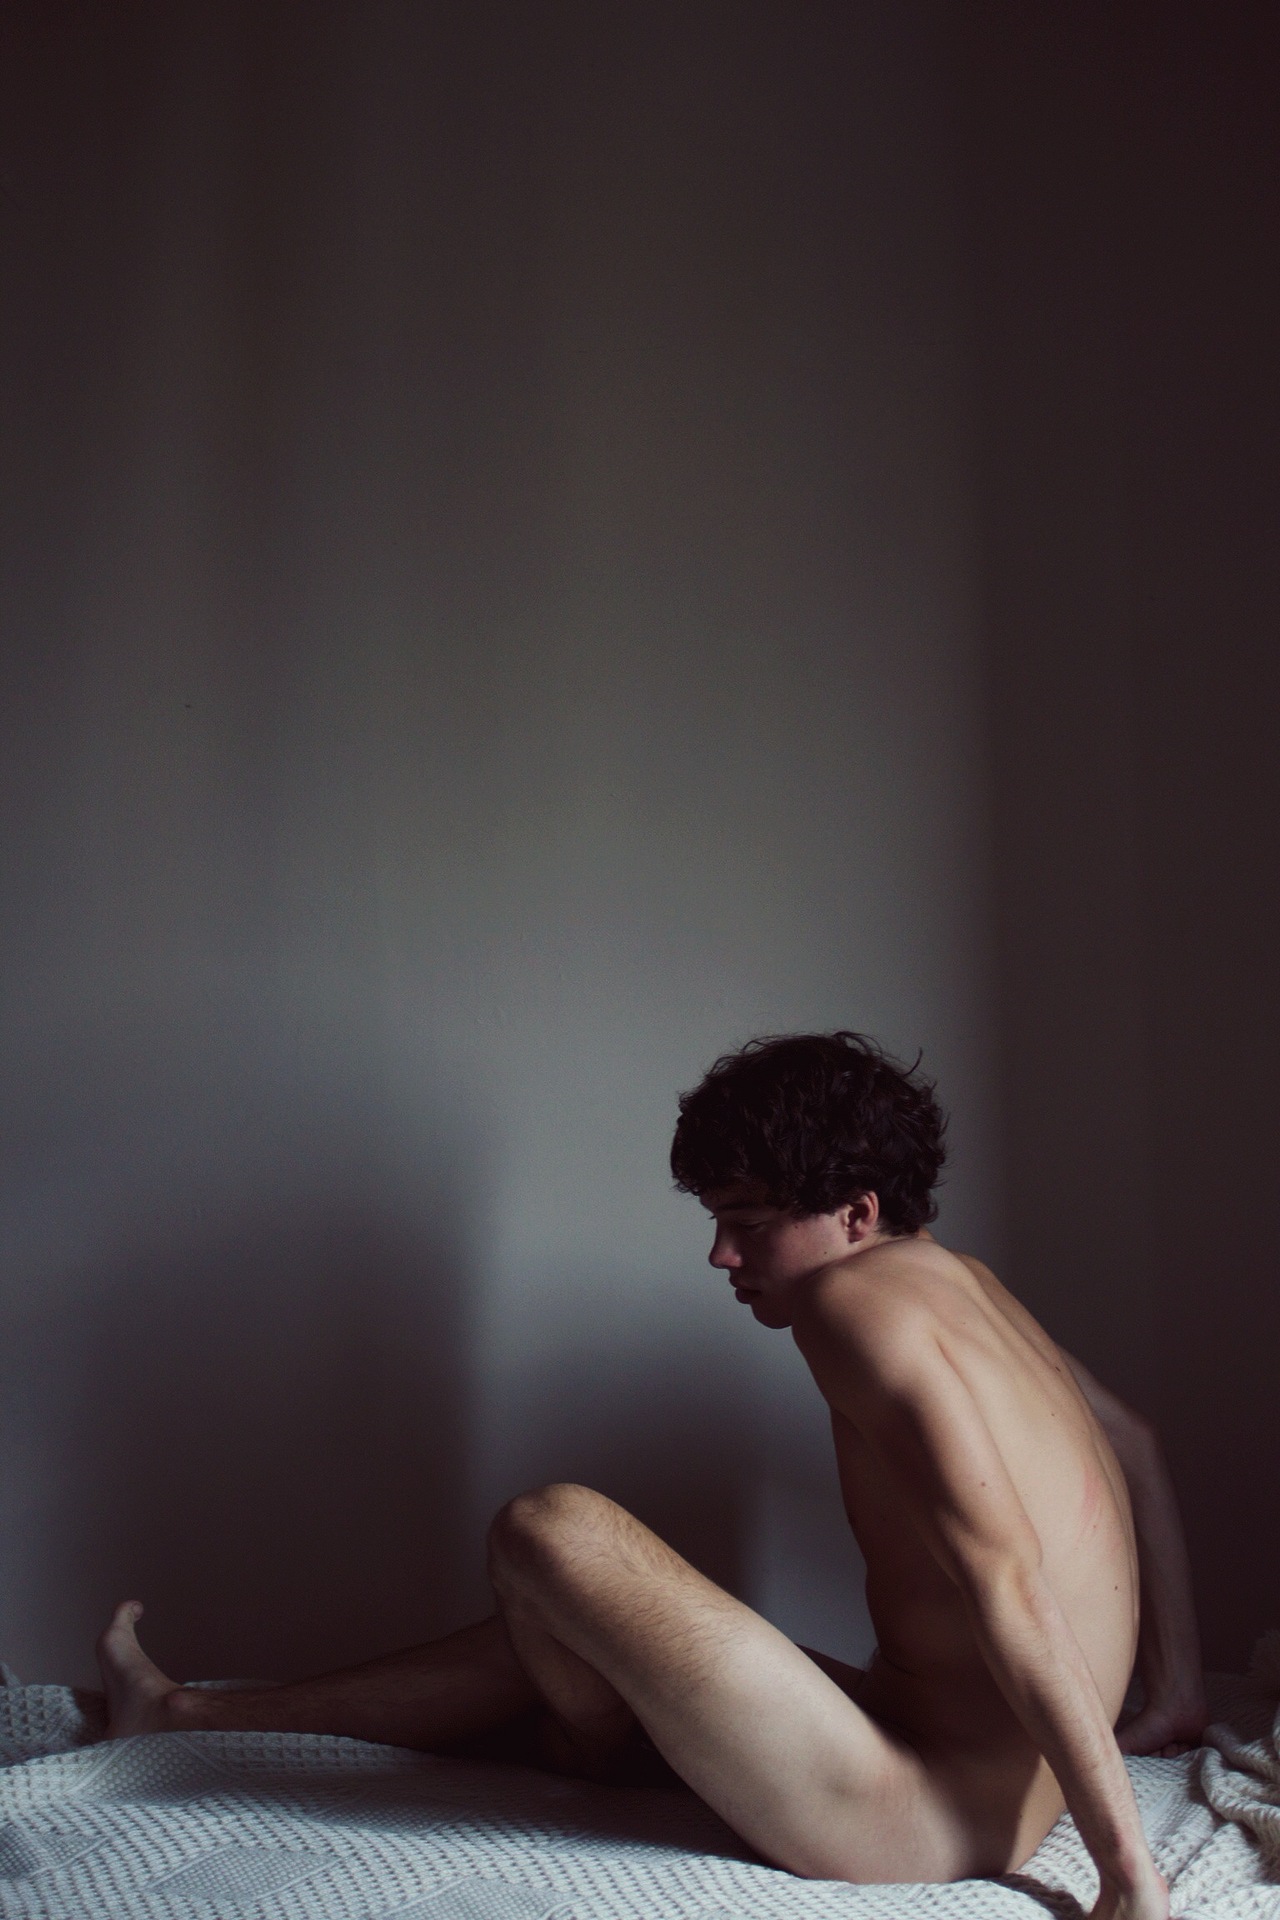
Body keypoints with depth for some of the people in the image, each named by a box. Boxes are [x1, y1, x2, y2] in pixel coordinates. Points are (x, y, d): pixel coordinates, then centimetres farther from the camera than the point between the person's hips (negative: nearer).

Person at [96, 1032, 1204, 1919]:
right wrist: (1175, 1691, 25)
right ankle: (187, 1714, 29)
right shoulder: (960, 1278, 9)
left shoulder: (853, 1297, -19)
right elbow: (1135, 1449, 22)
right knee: (546, 1642, 17)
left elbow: (1010, 1585, -26)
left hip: (925, 1823, -10)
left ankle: (595, 1752, 17)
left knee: (551, 1533, -17)